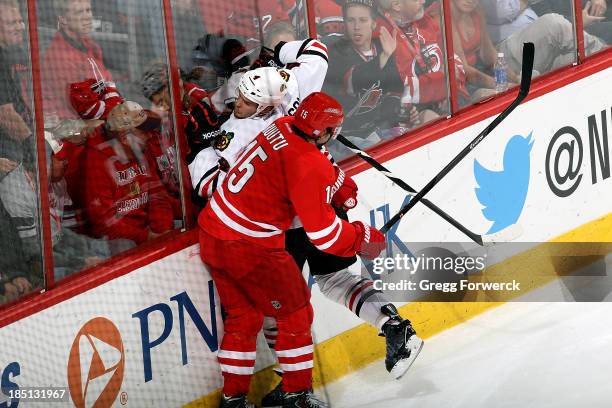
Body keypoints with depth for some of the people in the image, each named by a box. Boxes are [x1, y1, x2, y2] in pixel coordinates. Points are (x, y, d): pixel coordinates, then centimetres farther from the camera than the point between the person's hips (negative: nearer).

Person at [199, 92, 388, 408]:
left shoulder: (282, 127, 3)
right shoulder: (308, 166, -21)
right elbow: (323, 232, -18)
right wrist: (363, 238, -3)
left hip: (212, 236, 8)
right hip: (250, 248, -8)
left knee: (242, 317, 21)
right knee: (295, 315, 11)